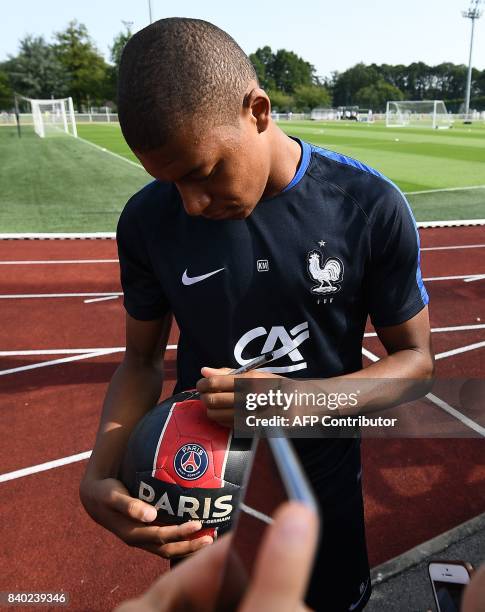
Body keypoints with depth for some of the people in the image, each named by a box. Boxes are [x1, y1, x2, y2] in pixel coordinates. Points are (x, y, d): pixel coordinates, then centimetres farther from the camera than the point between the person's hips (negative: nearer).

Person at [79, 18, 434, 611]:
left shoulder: (370, 207, -19)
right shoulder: (148, 219, -14)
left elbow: (415, 357, -10)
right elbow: (142, 359, -3)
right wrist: (99, 475, -20)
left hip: (325, 490, 0)